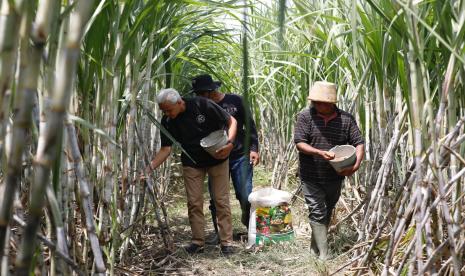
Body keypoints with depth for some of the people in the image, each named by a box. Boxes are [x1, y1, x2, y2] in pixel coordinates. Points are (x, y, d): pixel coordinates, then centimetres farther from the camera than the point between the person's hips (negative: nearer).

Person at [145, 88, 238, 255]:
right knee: (194, 203, 2)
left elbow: (231, 122, -13)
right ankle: (198, 242, 14)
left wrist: (229, 142, -27)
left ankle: (227, 242, 8)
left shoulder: (202, 105, -21)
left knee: (222, 201, 0)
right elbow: (165, 149, -10)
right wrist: (148, 168, -22)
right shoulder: (167, 122, -12)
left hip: (217, 159, -3)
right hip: (191, 163, 3)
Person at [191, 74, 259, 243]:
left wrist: (253, 149, -8)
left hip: (240, 156, -3)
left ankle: (251, 227, 21)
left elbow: (250, 125, 0)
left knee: (246, 197, -4)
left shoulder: (235, 101, -3)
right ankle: (219, 234, 19)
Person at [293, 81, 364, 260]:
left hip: (335, 177, 3)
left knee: (327, 213, 16)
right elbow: (299, 143, -14)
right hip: (311, 178, -3)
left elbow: (358, 143, -3)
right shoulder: (305, 116, -10)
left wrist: (356, 164, -20)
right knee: (318, 213, -5)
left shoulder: (346, 119, -4)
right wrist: (319, 153, -29)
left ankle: (315, 248, 34)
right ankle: (324, 256, -1)